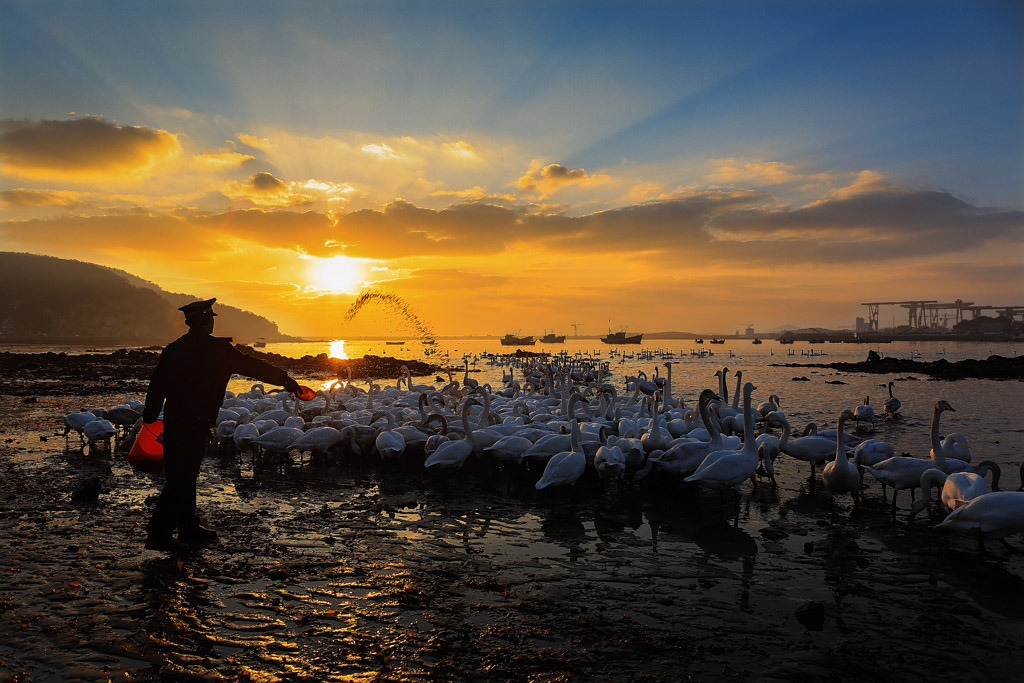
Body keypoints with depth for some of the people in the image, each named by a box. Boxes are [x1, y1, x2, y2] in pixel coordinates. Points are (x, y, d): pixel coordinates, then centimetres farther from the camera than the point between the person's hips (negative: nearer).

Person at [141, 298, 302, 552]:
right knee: (182, 478, -3)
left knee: (183, 474, 16)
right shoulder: (216, 348, -11)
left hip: (173, 420, 8)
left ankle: (189, 528, 27)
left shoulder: (173, 348, 8)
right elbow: (252, 366, -3)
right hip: (194, 423, -8)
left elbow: (156, 387, 11)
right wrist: (285, 379, 7)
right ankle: (160, 534, -3)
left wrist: (150, 419, 21)